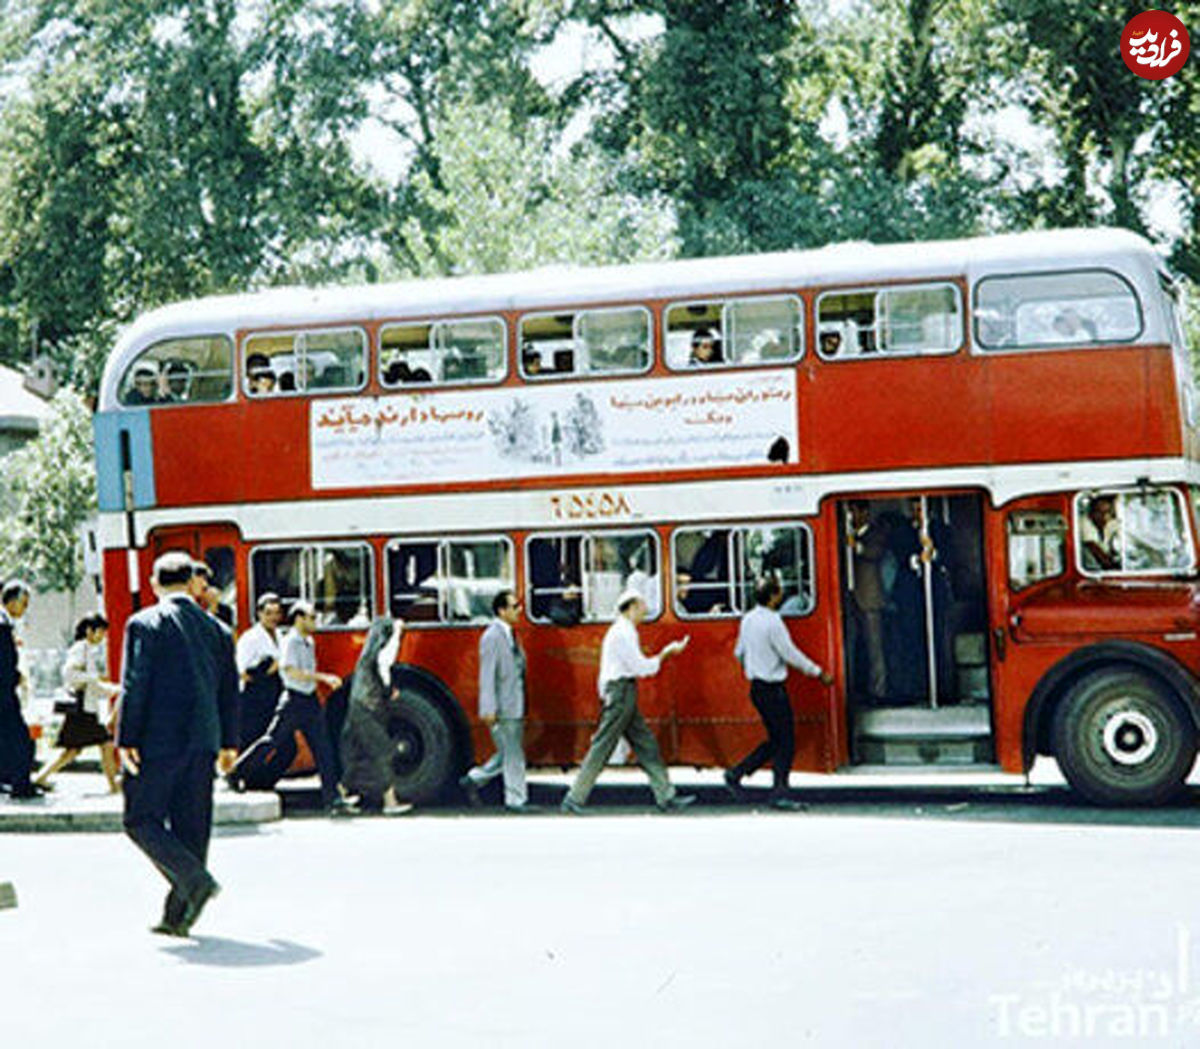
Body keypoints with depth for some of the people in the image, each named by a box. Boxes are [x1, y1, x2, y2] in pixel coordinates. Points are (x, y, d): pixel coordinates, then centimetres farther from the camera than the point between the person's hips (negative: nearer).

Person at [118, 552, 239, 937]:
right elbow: (229, 690, 15)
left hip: (158, 739, -5)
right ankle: (177, 915, 9)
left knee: (141, 819, 4)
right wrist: (228, 743, 21)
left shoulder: (145, 623, -5)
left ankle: (195, 879, -15)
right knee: (191, 824, 8)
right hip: (203, 741, 5)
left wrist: (126, 741, -9)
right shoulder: (218, 629, 12)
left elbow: (134, 685, -11)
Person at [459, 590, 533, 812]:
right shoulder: (492, 637, -14)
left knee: (510, 754, 14)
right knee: (512, 754, -1)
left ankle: (473, 779, 25)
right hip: (503, 709, -9)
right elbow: (487, 675, -18)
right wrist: (489, 709, -22)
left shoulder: (510, 635, 14)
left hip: (515, 707, 9)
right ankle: (515, 799, 8)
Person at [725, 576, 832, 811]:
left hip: (756, 687, 9)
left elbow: (739, 652, 17)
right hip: (773, 689, -9)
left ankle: (736, 773, 15)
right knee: (786, 743, 0)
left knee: (776, 740, 17)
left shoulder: (748, 619, 7)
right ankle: (779, 793, 2)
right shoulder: (773, 622, -19)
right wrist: (819, 673, -6)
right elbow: (791, 654, -16)